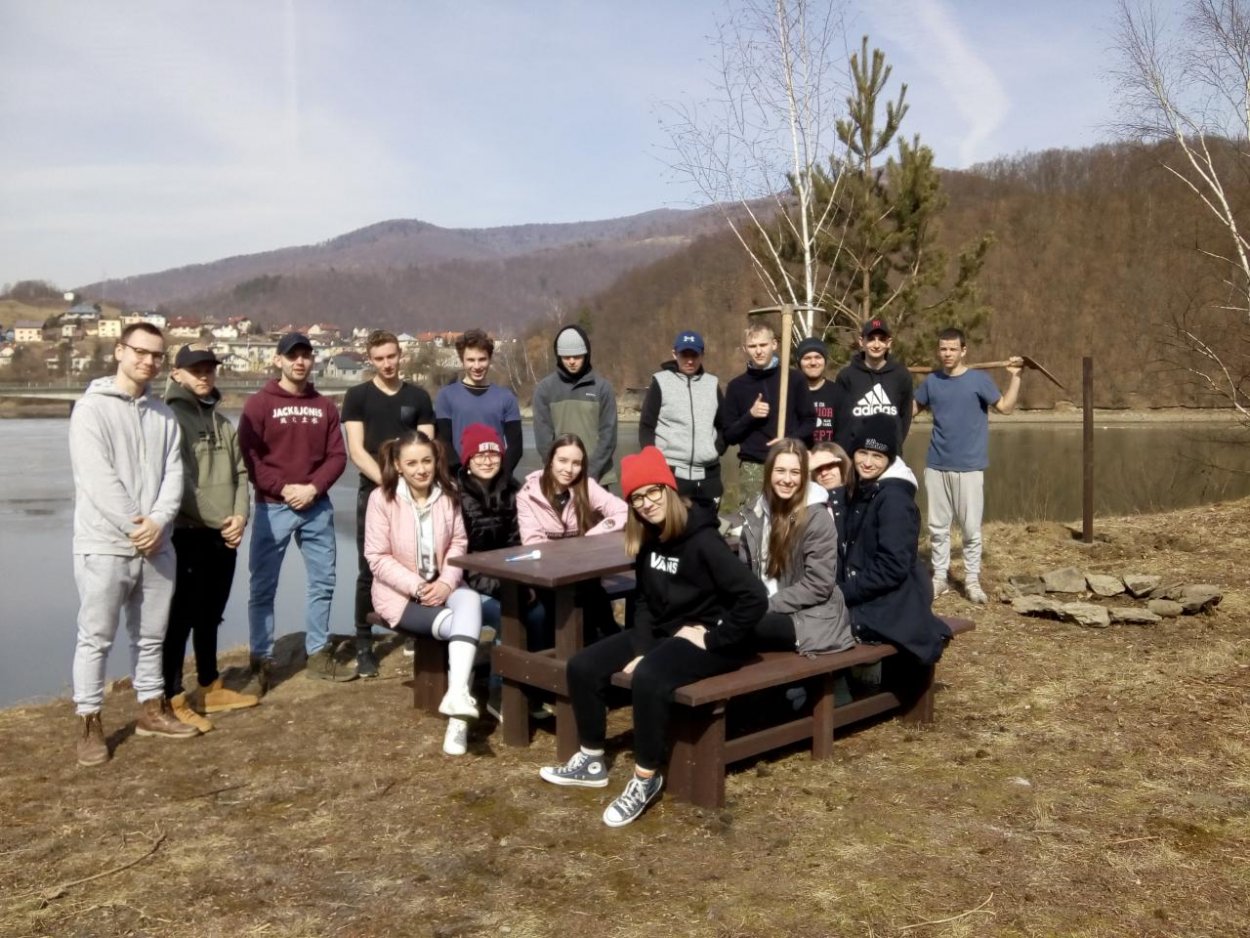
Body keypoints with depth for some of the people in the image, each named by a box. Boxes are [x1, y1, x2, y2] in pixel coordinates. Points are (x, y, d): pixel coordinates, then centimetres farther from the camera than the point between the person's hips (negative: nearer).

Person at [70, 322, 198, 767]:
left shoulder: (164, 415, 10)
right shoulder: (92, 409, -7)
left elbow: (173, 473, 2)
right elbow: (98, 478, -16)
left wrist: (157, 521, -14)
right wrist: (135, 526, -18)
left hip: (156, 544, 6)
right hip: (104, 546, -5)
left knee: (151, 635, 15)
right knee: (95, 638, 3)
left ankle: (152, 711, 28)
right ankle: (89, 726, 12)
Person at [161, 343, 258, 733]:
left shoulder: (222, 422, 18)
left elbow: (240, 473, 16)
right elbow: (174, 480, -15)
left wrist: (239, 515, -1)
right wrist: (216, 520, -15)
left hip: (223, 535, 7)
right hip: (188, 533, -7)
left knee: (210, 616, 17)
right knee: (179, 618, -3)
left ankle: (210, 687, 28)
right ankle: (173, 699, 3)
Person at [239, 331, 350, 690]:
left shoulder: (325, 406, 10)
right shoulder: (259, 403, -2)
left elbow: (337, 456, 5)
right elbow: (249, 456, -8)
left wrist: (313, 488, -10)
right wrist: (283, 489, -16)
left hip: (317, 507, 4)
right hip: (272, 507, -4)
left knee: (323, 581, 9)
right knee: (263, 587, 0)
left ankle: (318, 655, 20)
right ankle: (262, 660, 9)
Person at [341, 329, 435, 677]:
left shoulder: (418, 397, 9)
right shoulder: (357, 396, 3)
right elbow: (356, 451, -5)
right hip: (374, 493, -1)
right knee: (369, 572, 1)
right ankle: (364, 646, 8)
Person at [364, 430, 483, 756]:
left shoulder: (447, 494, 1)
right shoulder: (382, 498, -11)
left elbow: (458, 544, 3)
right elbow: (378, 558, -11)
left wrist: (446, 582, -15)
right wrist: (417, 587, -19)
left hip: (441, 586, 3)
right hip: (400, 593, -3)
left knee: (470, 601, -31)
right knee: (456, 625, -27)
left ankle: (458, 694, -40)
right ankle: (460, 699, -18)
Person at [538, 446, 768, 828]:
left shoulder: (702, 540, -21)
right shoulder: (649, 538, 1)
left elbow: (755, 598, -27)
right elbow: (644, 601, 6)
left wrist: (715, 640, -20)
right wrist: (640, 650, -9)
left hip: (705, 638, -8)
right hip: (664, 632, 8)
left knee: (649, 678, -36)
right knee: (582, 666, -3)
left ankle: (646, 778, -16)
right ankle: (592, 761, 13)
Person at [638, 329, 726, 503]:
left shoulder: (712, 383, 12)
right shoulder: (661, 381, 1)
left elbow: (723, 424, 21)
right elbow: (646, 426, 0)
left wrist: (718, 448, 4)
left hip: (708, 474, 4)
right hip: (670, 472, -4)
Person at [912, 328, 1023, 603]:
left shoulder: (979, 380, -5)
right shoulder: (931, 382, 6)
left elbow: (1005, 407, -11)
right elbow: (911, 408, 17)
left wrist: (1015, 376, -17)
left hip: (969, 466, -3)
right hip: (936, 465, 3)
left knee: (971, 528, 2)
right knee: (937, 527, 8)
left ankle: (972, 580, 14)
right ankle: (940, 577, 19)